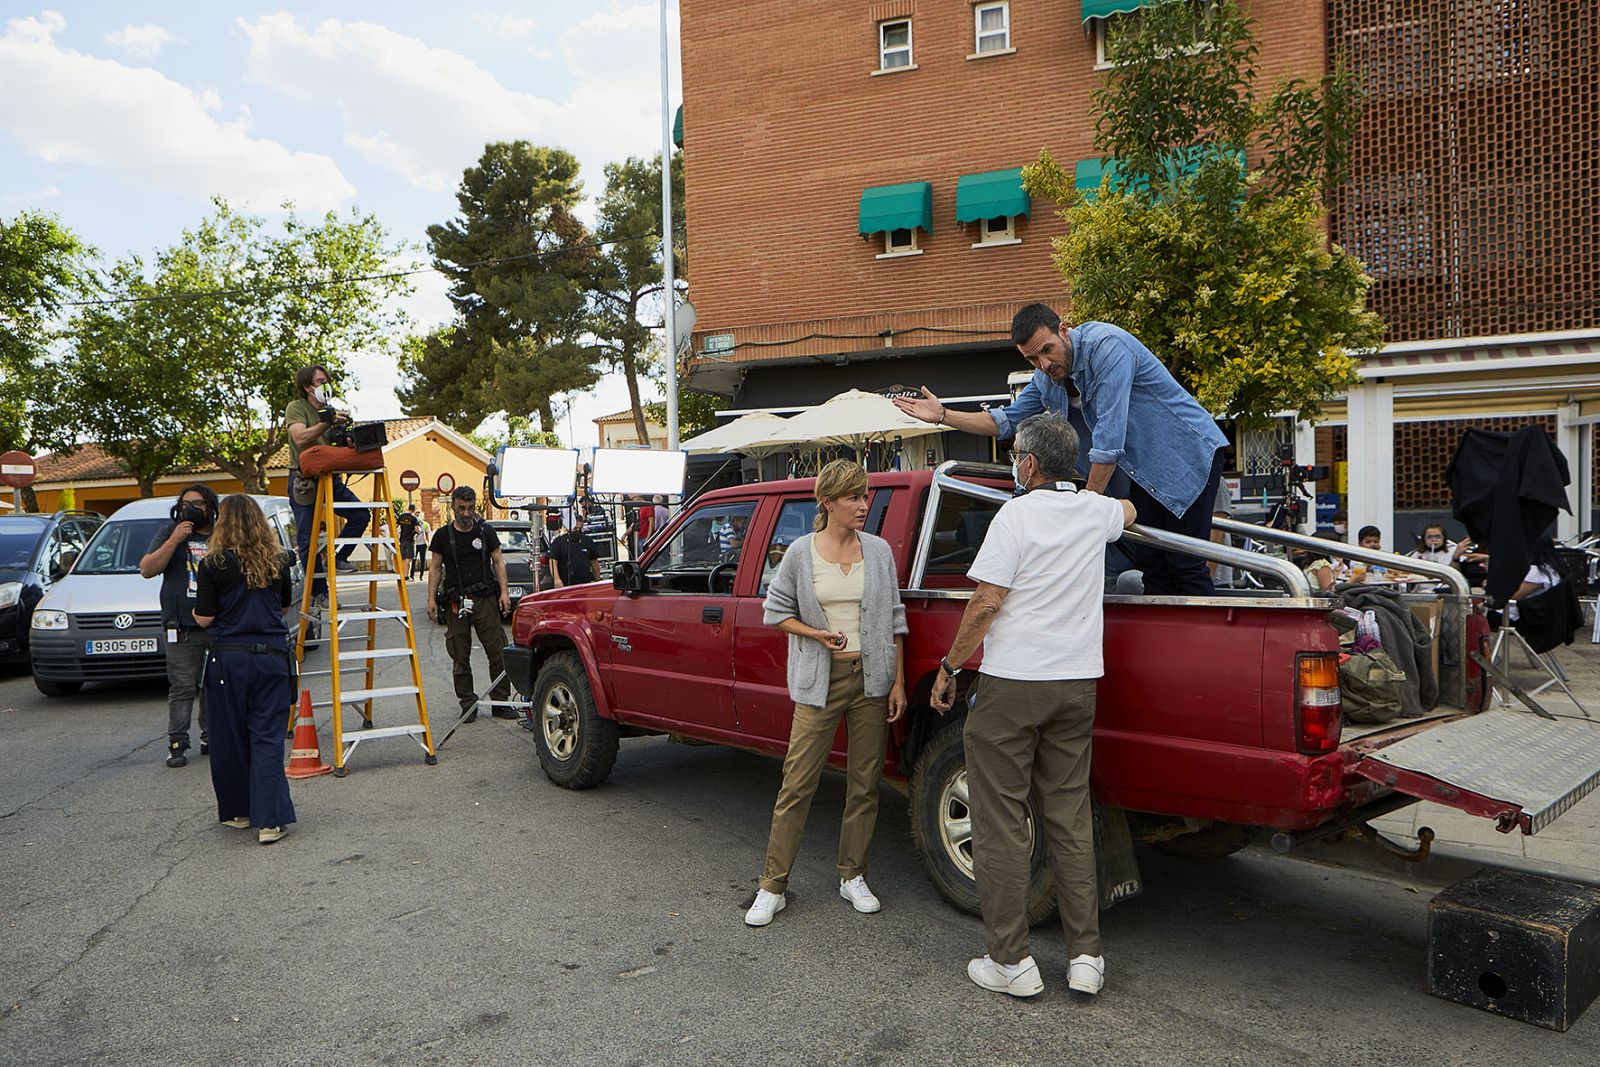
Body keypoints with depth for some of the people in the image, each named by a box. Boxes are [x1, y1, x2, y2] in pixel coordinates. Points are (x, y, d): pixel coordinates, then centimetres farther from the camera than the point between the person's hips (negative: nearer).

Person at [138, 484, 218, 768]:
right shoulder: (170, 533, 5)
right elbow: (147, 569, -5)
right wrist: (174, 540, -13)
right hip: (183, 627, -3)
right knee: (183, 687, -6)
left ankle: (211, 737, 19)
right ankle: (177, 743, -1)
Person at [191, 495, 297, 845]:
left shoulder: (214, 564, -6)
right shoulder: (278, 561, 2)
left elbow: (204, 618, -4)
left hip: (228, 658, -1)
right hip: (272, 656, 2)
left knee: (230, 739, 14)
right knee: (268, 738, 1)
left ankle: (237, 812, 26)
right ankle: (270, 820, -5)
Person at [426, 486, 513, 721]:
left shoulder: (485, 531, 8)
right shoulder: (443, 536, 7)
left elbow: (498, 562, 8)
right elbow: (435, 568, 7)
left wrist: (504, 592, -3)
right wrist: (432, 599, -3)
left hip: (485, 598, 0)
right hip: (456, 602, 0)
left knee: (498, 652, -3)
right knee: (460, 657, 4)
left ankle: (500, 702, 4)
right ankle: (468, 705, 12)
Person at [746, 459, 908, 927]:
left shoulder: (879, 550, 4)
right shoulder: (802, 552, -2)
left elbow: (894, 618, 7)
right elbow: (775, 610, 6)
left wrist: (899, 681, 3)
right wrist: (816, 634, -11)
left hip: (871, 677, 2)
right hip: (820, 681, -2)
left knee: (865, 783, 9)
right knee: (797, 784, -2)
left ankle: (853, 876, 25)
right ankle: (772, 886, 8)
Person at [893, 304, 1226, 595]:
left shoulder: (1106, 346, -26)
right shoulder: (1046, 379, 0)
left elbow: (1110, 435, -29)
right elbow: (1006, 421, 12)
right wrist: (942, 415, 2)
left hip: (1189, 453, -8)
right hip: (1145, 468, 8)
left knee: (1184, 565, -9)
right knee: (1148, 560, 5)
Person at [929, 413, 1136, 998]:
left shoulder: (1017, 514, -12)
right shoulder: (1096, 510, 8)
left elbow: (987, 603, -15)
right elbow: (1128, 510, 34)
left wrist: (949, 667, -5)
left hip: (1013, 684, -6)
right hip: (1078, 683, 6)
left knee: (1001, 823, 2)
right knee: (1070, 819, 12)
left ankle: (1011, 961, 7)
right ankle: (1085, 956, 15)